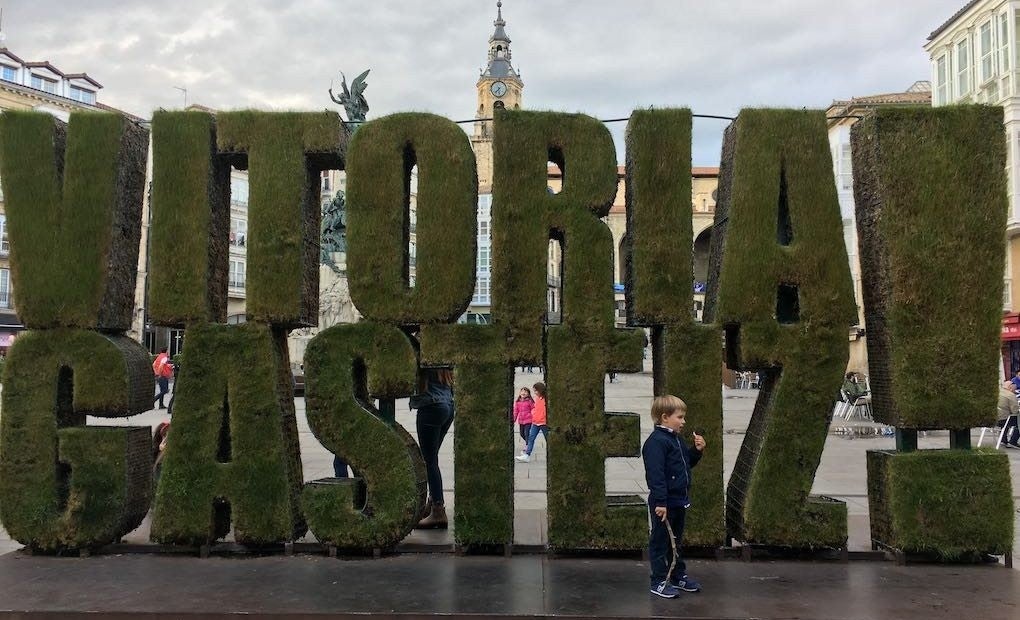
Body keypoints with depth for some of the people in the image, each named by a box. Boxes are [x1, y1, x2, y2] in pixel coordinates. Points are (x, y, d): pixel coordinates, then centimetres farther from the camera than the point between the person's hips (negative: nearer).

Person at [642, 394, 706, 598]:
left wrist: (697, 450, 3)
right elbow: (655, 474, -24)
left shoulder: (676, 439, 12)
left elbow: (687, 463, 21)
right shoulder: (656, 442, -19)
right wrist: (660, 502, -26)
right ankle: (659, 582, 9)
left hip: (679, 501, 10)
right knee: (660, 542, 1)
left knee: (676, 541, 20)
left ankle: (679, 576, 32)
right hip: (665, 503, -9)